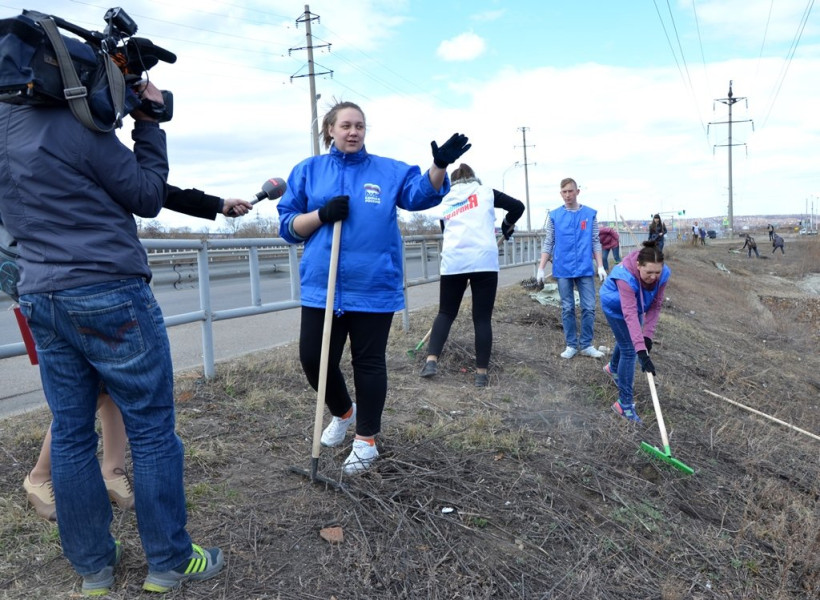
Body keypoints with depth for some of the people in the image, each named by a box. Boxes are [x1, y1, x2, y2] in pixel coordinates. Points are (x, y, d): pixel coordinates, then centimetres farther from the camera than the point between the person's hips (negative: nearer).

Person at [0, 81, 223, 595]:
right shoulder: (78, 127, -13)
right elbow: (148, 197, -4)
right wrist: (149, 123, 3)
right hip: (110, 297, -8)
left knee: (71, 435, 12)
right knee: (153, 432, 3)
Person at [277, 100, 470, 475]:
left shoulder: (388, 171, 7)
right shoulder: (307, 171, 9)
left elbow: (422, 193, -6)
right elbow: (288, 226, 6)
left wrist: (439, 166, -24)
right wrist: (322, 214, -12)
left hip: (373, 287, -1)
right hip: (322, 287, 2)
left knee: (368, 363, 7)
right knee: (313, 359, 4)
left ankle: (366, 441, 23)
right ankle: (343, 412, 35)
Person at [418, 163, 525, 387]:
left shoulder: (445, 202, 22)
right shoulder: (485, 191, 13)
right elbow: (518, 206, 9)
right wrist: (507, 226, 28)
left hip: (453, 262, 2)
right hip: (484, 261, -2)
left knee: (446, 312, 16)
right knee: (482, 318, 4)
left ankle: (431, 361, 3)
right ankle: (481, 373, 7)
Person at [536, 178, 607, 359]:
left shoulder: (590, 214, 4)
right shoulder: (554, 216, 2)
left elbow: (596, 242, 5)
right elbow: (548, 244, 4)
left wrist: (600, 266, -2)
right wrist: (541, 268, -2)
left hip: (585, 269, 0)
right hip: (563, 270, 0)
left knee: (589, 308, 1)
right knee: (567, 309, 6)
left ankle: (587, 345, 13)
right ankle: (571, 345, 15)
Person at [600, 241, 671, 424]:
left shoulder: (662, 274, -29)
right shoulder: (626, 277, -44)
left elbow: (656, 305, -19)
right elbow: (630, 314, -51)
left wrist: (648, 335, -27)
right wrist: (642, 351, -56)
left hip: (637, 302, 6)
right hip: (615, 305, -6)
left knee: (627, 339, 25)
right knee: (629, 349, -11)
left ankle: (613, 368, 57)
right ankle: (624, 403, -4)